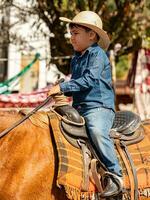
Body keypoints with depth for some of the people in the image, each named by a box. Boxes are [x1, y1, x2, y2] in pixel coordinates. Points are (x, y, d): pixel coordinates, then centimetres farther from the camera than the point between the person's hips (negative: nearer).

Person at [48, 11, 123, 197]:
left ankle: (115, 174, -28)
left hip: (99, 106, -9)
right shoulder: (76, 59, 19)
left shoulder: (97, 54, -5)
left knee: (97, 131, -35)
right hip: (78, 107, 9)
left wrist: (63, 87, -18)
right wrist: (62, 91, 7)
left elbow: (89, 80, -17)